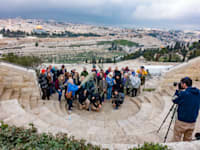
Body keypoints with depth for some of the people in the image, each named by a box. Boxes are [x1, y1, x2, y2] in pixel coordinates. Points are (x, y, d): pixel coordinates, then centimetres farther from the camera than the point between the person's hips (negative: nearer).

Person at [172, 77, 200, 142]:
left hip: (181, 122, -6)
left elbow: (174, 100, -3)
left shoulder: (183, 93, -18)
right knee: (188, 141, 19)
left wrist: (177, 91, 7)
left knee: (176, 140, 9)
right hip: (192, 123, 6)